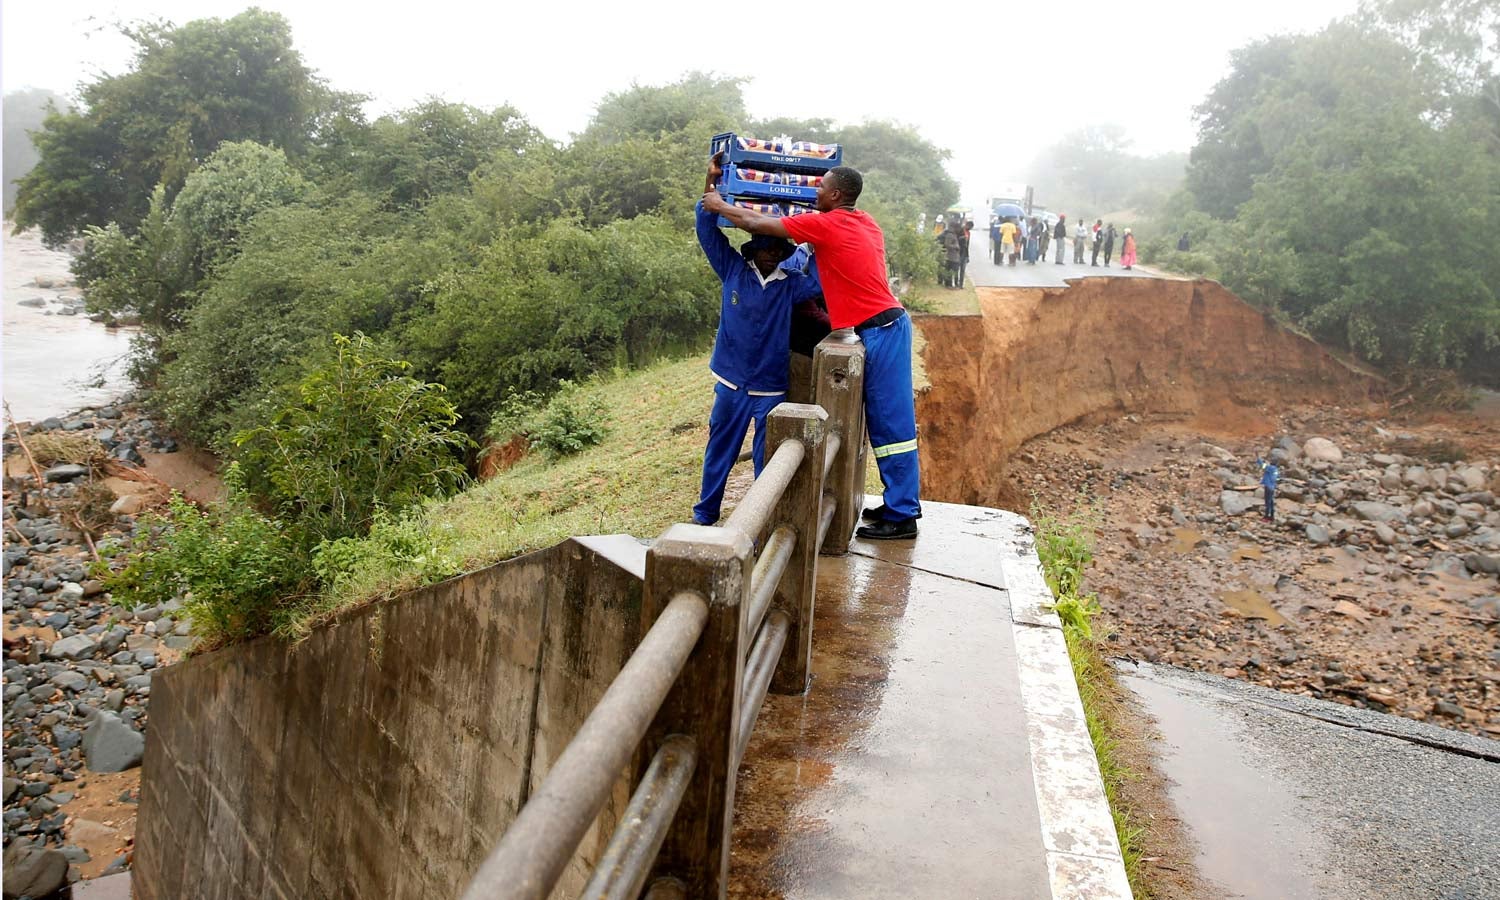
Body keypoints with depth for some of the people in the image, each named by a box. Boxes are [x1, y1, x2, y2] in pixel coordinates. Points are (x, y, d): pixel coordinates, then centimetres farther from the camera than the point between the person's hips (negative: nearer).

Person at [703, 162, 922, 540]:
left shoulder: (825, 225, -10)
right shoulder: (867, 223, 14)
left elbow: (756, 223, -3)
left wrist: (718, 205, 12)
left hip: (879, 330, -9)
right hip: (889, 323, 9)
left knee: (891, 421, -6)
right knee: (888, 419, 13)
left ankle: (902, 516, -1)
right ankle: (902, 503, 19)